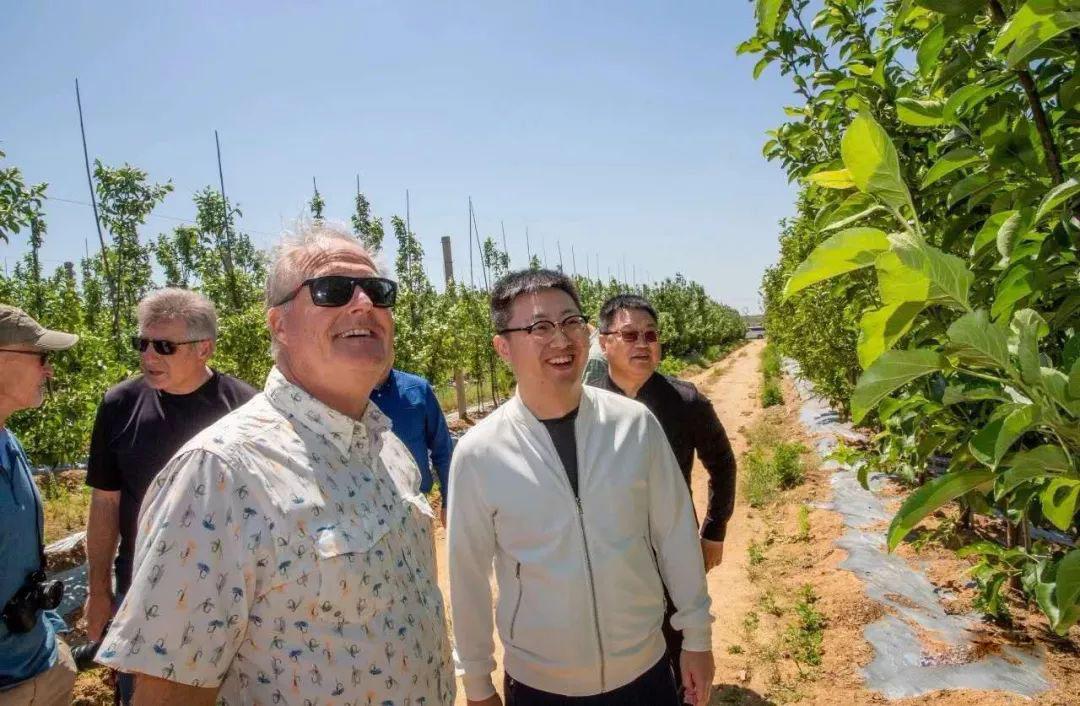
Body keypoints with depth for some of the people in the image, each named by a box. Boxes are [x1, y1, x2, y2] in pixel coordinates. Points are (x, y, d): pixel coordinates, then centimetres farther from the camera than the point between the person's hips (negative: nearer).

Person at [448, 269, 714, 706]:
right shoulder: (477, 454, -15)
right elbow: (469, 574, -6)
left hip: (644, 670, 1)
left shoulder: (636, 424, -12)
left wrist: (697, 635, 5)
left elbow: (675, 533, -3)